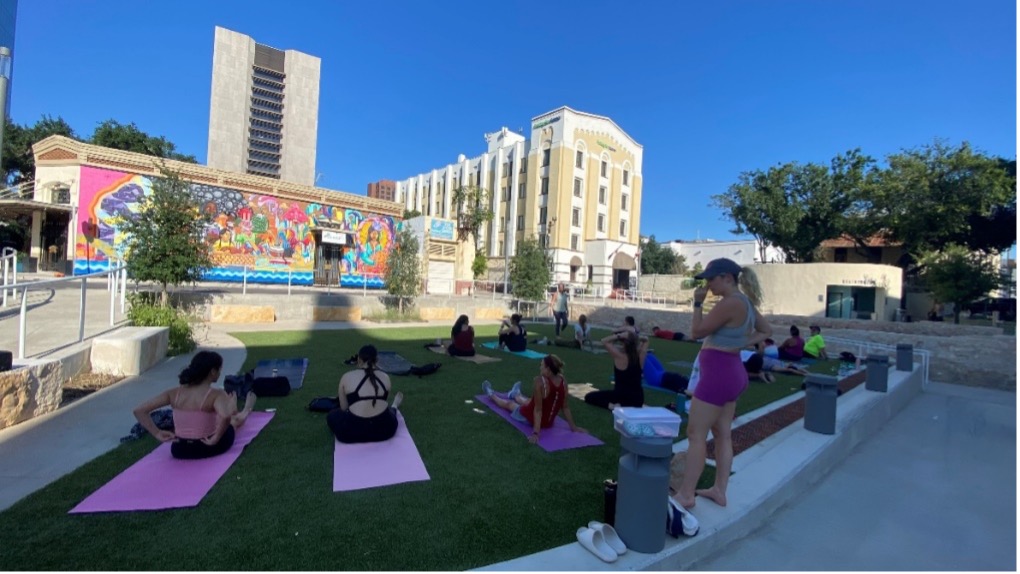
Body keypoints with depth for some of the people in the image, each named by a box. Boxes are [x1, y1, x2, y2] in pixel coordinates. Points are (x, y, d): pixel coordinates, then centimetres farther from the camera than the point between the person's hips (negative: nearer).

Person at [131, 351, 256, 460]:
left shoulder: (174, 393, -8)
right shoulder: (216, 395, -23)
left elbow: (139, 411, -6)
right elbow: (225, 417, -41)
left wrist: (158, 434, -2)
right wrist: (215, 439, -24)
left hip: (179, 450, 5)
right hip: (208, 448, -5)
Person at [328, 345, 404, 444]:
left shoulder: (346, 377, 1)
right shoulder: (385, 377, 7)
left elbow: (344, 408, 9)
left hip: (353, 432, -2)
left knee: (332, 415, 28)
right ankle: (395, 407, 64)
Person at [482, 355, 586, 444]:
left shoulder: (540, 381, -32)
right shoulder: (563, 382, -14)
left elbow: (538, 409, -30)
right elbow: (565, 407, -8)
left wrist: (536, 433, -26)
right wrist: (573, 427, 2)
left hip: (530, 418, -5)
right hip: (549, 422, 5)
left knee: (508, 404, 27)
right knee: (526, 401, 36)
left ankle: (491, 394, 57)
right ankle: (515, 394, 71)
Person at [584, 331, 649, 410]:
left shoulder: (620, 356, -19)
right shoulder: (640, 357, -6)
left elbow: (604, 341, -8)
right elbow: (645, 340, 13)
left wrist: (620, 336, -11)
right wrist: (635, 338, -2)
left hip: (621, 395, -5)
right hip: (638, 397, 6)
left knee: (589, 397, 6)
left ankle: (611, 405, -13)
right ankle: (640, 406, 13)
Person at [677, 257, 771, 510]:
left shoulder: (729, 303, -21)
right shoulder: (745, 302, 9)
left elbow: (697, 332, -16)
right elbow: (766, 331, 23)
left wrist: (697, 303, -8)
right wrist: (741, 344, 10)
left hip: (718, 372, -10)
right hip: (732, 371, 10)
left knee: (696, 434, -2)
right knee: (722, 434, 16)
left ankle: (686, 494, 7)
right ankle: (719, 490, 27)